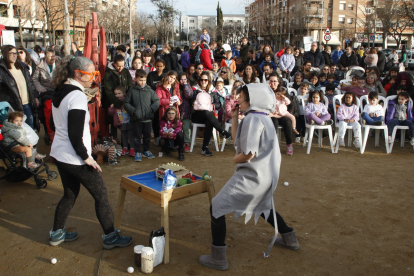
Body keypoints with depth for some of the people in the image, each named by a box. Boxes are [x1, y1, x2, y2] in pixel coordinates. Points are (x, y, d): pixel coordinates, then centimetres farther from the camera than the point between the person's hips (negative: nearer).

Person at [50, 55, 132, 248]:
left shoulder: (59, 92, 7)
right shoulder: (77, 96, -21)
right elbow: (75, 134, -24)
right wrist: (86, 157, -17)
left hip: (59, 154, 9)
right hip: (75, 159, -9)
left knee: (70, 194, 23)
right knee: (101, 195, 5)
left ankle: (57, 233, 35)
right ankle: (111, 237, 16)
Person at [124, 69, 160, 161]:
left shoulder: (149, 90, 1)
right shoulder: (132, 91, -3)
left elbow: (157, 100, 8)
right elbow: (126, 103, 0)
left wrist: (152, 109, -7)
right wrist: (133, 111, -11)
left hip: (148, 118, 2)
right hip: (137, 118, -2)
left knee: (147, 135, 13)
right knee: (137, 136, 6)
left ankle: (146, 151, 28)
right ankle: (138, 152, 17)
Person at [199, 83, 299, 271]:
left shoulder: (253, 118, -20)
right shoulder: (261, 117, 11)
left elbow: (248, 153, -25)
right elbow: (238, 141, 15)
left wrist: (235, 159, -4)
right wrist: (234, 118, 9)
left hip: (252, 176, -10)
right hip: (265, 174, 10)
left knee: (217, 208, -2)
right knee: (262, 207, 33)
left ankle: (218, 259, 3)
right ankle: (290, 240, 46)